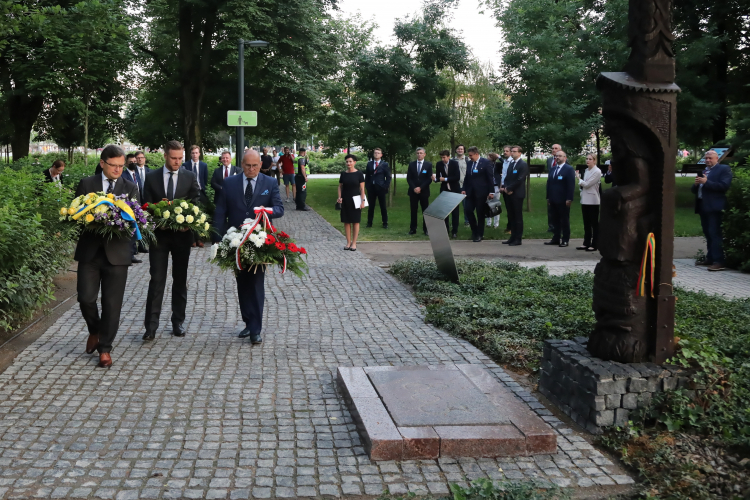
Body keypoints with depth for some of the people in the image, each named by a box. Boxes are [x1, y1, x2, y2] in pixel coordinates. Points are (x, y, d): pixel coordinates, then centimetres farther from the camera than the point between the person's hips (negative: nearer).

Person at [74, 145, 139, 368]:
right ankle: (94, 331, 28)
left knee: (112, 303, 1)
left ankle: (105, 348, 13)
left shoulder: (131, 188, 6)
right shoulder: (86, 184, 6)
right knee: (86, 298, -2)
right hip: (90, 251, 1)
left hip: (116, 253, 0)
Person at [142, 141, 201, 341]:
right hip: (159, 233, -1)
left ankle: (178, 322, 20)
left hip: (182, 234, 1)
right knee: (157, 280, -3)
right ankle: (151, 325, 0)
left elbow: (196, 204, -2)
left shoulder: (190, 177, 2)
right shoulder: (151, 177, 2)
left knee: (180, 279, 9)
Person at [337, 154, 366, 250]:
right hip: (345, 201, 3)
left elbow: (362, 189, -3)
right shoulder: (343, 174, 6)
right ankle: (348, 242, 14)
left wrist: (362, 201, -9)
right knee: (346, 222, 5)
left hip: (355, 201, -3)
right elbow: (340, 187, 12)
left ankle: (354, 243, 9)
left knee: (355, 222, 1)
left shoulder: (359, 174, -3)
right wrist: (339, 197, -3)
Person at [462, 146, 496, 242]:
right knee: (468, 211, 0)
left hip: (481, 193, -5)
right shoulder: (469, 163, 10)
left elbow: (490, 178, -8)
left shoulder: (486, 162, -7)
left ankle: (479, 234, 13)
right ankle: (474, 231, 19)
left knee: (480, 214, 2)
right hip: (470, 192, 5)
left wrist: (491, 192, -11)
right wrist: (464, 189, 6)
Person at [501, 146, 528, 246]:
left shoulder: (523, 165, -8)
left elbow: (519, 180, -15)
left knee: (518, 217, -3)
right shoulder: (511, 163, 17)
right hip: (509, 193, 8)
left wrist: (509, 188, -12)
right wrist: (505, 187, -1)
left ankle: (518, 239, 1)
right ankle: (513, 237, 15)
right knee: (511, 216, 9)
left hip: (517, 194, -7)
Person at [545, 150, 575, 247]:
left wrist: (569, 199, -17)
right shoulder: (552, 169, 16)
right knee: (555, 220, 10)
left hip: (563, 201, -6)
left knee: (565, 221, 2)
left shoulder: (569, 169, -5)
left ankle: (565, 240, 6)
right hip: (553, 200, 6)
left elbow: (571, 185, -11)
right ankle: (556, 239, 15)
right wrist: (548, 197, 11)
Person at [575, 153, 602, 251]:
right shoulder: (586, 170, 11)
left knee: (594, 223, 1)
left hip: (593, 201, -7)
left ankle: (594, 245, 5)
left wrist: (578, 178, -3)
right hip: (585, 200, 8)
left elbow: (587, 184, -16)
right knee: (586, 224, 11)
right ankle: (586, 243, 17)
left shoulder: (597, 172, -11)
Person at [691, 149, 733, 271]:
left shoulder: (724, 169, 0)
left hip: (714, 207, -8)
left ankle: (718, 262, -15)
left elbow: (724, 186, -14)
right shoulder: (702, 171, 21)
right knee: (708, 234, 12)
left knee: (715, 234, -12)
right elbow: (694, 190, 22)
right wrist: (696, 184, -1)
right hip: (702, 206, 8)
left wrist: (706, 182, -18)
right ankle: (710, 258, 19)